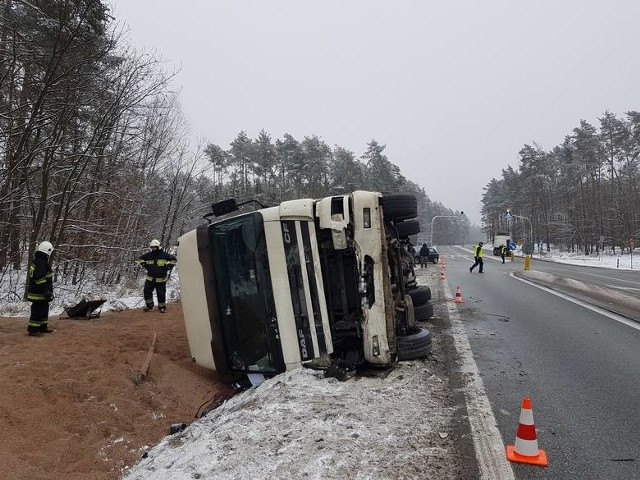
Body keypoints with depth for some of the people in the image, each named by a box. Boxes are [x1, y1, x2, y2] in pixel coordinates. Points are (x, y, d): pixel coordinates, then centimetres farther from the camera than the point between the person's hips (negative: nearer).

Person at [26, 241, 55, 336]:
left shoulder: (35, 262, 14)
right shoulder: (41, 263, -21)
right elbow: (40, 279, -26)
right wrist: (47, 291, -23)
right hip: (40, 294, -11)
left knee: (44, 310, 19)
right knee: (37, 311, -5)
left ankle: (43, 327, 27)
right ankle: (33, 330, 0)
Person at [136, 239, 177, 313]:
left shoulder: (164, 255, -7)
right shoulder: (149, 255, 3)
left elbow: (173, 259, 1)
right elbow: (140, 259, 19)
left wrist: (169, 267, -4)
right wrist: (144, 264, 6)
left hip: (161, 279, -3)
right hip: (150, 278, 3)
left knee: (161, 294, 2)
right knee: (147, 291, 1)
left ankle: (162, 307, 17)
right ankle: (149, 305, 17)